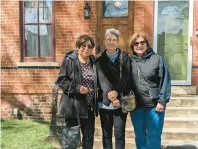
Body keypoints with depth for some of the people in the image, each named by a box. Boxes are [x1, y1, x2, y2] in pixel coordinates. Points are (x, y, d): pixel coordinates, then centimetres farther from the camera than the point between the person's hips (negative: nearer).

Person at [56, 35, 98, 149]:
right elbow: (61, 80, -11)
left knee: (89, 135, 14)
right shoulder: (69, 60, -10)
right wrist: (76, 88, -22)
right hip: (73, 105, -5)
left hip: (89, 106, 5)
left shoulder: (94, 62, 7)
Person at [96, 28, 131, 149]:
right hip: (104, 102, 1)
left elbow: (126, 76, -7)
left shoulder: (124, 57, 5)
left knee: (119, 133, 1)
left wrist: (116, 91, -21)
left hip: (121, 101, -1)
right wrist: (110, 96, -19)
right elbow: (102, 78, -6)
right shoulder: (100, 59, 6)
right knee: (106, 133, 9)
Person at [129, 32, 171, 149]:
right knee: (140, 136, 15)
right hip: (135, 106, 3)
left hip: (154, 105, -3)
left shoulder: (157, 59, -2)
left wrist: (162, 101, -11)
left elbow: (165, 81, -5)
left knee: (154, 137, 5)